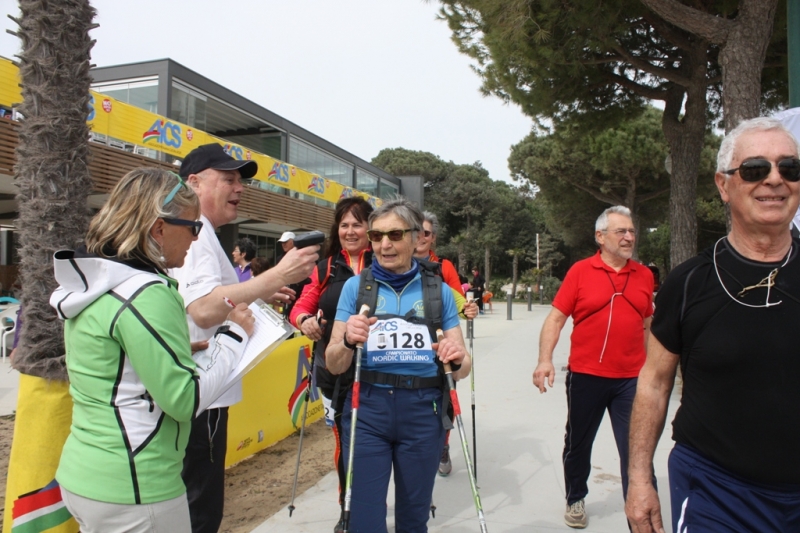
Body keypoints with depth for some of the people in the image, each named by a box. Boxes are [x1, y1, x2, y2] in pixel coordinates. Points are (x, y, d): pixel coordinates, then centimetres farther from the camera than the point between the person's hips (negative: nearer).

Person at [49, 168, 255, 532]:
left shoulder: (93, 284, 6)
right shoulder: (146, 295, -22)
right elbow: (186, 399, -21)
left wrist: (184, 351, 7)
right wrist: (234, 334, -11)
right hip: (133, 491, -9)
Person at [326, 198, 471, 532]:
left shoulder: (438, 291, 3)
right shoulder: (356, 286, 1)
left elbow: (463, 364, 5)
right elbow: (334, 365, -1)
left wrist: (457, 358, -18)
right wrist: (348, 341, -23)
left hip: (423, 411, 1)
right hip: (367, 409, -1)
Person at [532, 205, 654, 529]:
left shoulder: (644, 275, 5)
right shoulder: (580, 271, -5)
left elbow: (649, 326, 14)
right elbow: (556, 318, -7)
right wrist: (545, 360, -18)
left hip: (631, 378, 1)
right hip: (585, 376, -1)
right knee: (578, 443, 17)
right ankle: (575, 499, 41)